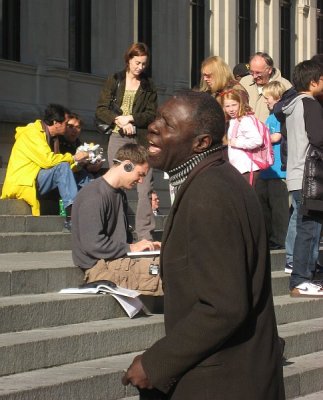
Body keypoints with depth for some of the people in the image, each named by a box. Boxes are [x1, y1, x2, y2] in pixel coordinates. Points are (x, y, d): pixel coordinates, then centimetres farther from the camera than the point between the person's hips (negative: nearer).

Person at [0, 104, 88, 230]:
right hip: (22, 184, -9)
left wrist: (79, 162, 1)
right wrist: (73, 158, -12)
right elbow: (47, 160, -23)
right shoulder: (32, 133, -11)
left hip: (35, 182, 9)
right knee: (62, 167, -24)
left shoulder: (51, 137, 17)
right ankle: (72, 214, -33)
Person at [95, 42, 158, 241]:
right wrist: (119, 120, -13)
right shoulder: (114, 81, 9)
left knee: (145, 189, -9)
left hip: (141, 139, 0)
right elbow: (101, 109, 3)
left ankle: (145, 235, -10)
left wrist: (130, 118, -10)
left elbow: (152, 114, 5)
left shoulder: (148, 85, 11)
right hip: (118, 138, 0)